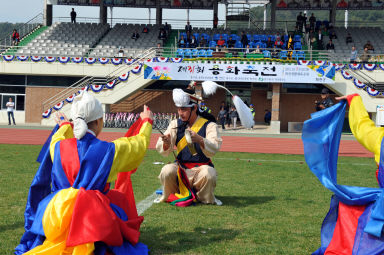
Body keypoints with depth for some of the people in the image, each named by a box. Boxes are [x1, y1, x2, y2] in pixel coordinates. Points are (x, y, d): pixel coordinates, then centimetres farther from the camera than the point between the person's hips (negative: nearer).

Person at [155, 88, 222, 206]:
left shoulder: (209, 125, -3)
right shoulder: (175, 124, 7)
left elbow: (214, 149, -20)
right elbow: (163, 151, 0)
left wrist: (199, 140, -40)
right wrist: (166, 144, -26)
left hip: (201, 167, -2)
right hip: (181, 167, 2)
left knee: (208, 174, -35)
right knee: (166, 171, -29)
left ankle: (206, 199, -3)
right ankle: (171, 197, 2)